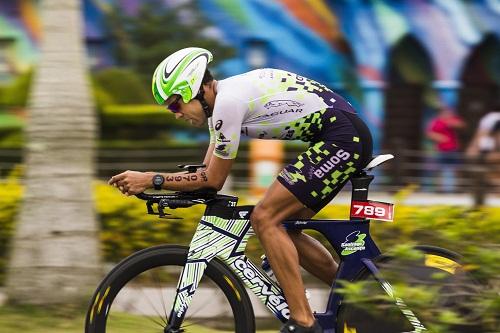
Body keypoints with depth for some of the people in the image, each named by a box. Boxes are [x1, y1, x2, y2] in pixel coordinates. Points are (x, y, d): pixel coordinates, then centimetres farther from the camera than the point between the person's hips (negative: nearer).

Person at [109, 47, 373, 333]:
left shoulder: (228, 101, -16)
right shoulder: (222, 99, 14)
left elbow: (213, 180, -10)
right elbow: (207, 172, 18)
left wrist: (151, 180, -7)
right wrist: (144, 182, 8)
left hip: (342, 138, -10)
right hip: (351, 139, 10)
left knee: (265, 219, -11)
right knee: (280, 227, 13)